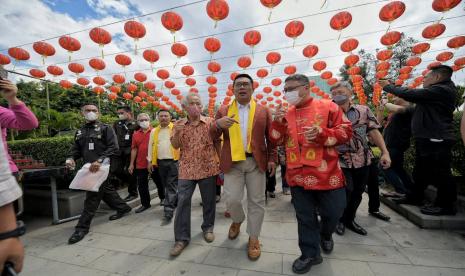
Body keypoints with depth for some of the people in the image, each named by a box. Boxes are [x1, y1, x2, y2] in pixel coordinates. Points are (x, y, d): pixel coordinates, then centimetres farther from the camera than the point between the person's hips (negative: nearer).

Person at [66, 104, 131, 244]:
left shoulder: (105, 128, -5)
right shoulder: (80, 131, 15)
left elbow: (113, 147, -14)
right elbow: (76, 149, 17)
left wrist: (99, 161, -23)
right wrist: (72, 158, -5)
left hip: (101, 167, -7)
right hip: (89, 167, 7)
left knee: (92, 196, -3)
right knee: (106, 190, 17)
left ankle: (83, 227, 8)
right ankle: (123, 208, 34)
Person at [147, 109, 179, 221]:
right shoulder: (154, 131, 12)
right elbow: (151, 146, 14)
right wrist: (150, 161, 10)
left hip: (174, 161, -5)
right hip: (160, 162, 5)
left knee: (171, 186, -4)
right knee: (166, 185, 15)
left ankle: (168, 212, 0)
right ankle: (175, 203, 34)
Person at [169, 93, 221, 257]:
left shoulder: (210, 122, -1)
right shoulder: (179, 124, 5)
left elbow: (218, 143, 4)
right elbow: (175, 146, 3)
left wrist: (220, 162, 0)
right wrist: (177, 132, -15)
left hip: (208, 168, -1)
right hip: (186, 169, 1)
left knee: (209, 201, 11)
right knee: (182, 202, 1)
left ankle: (208, 228, 34)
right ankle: (182, 238, 16)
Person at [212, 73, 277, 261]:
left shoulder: (263, 111, 5)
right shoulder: (223, 111, 5)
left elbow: (270, 138, 7)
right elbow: (213, 137, 2)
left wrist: (272, 159, 0)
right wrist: (218, 124, -19)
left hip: (256, 162, 1)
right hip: (233, 162, 0)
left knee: (256, 202, 7)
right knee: (232, 199, 1)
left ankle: (253, 238, 28)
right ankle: (237, 221, 36)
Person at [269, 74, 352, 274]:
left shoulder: (328, 106, -2)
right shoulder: (285, 113, 9)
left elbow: (345, 131, -4)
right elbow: (276, 141, 6)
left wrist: (322, 134, -21)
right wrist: (278, 122, -11)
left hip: (326, 174, -2)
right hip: (298, 175, 3)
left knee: (333, 212, 13)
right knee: (305, 218, 14)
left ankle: (325, 234, 48)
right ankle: (310, 254, 34)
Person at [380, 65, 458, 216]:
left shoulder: (442, 90, -15)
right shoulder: (437, 91, 18)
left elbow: (410, 94, -19)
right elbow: (415, 97, 15)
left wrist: (388, 86, -7)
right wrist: (391, 87, 10)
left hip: (436, 140, -11)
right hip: (427, 139, 11)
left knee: (439, 173, -1)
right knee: (421, 171, 17)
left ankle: (446, 205, 12)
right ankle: (415, 197, 29)